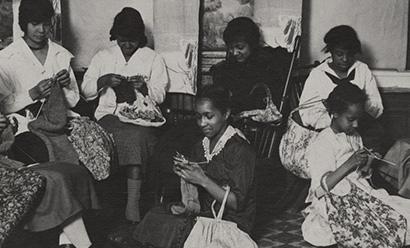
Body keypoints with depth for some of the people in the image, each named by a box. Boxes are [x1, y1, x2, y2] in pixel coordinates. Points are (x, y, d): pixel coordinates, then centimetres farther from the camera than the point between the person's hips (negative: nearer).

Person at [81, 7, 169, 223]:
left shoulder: (153, 58, 14)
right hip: (109, 114, 0)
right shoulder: (102, 57, 16)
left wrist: (144, 87, -10)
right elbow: (86, 91, 14)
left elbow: (160, 95, 11)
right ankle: (133, 201, -29)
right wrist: (104, 80, -5)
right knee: (134, 138, -34)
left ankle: (132, 204, -38)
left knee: (137, 136, -36)